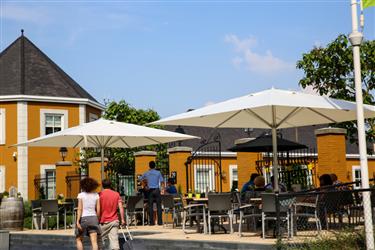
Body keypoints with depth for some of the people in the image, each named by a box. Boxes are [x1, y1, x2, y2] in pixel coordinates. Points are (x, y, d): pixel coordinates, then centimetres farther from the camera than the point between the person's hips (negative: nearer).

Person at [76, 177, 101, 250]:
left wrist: (78, 221, -11)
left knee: (78, 239, 13)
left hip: (83, 218, -2)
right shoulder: (96, 195, 5)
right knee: (94, 241, -2)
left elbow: (80, 209, -9)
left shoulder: (81, 195, -2)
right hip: (93, 217, 2)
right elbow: (98, 210, 3)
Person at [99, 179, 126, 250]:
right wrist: (122, 219, 6)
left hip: (103, 222, -2)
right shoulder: (116, 194, 4)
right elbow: (121, 207, 0)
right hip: (114, 221, 2)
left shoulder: (100, 195, -4)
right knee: (114, 239, -3)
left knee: (101, 240, 10)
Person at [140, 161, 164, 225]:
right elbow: (162, 182, -4)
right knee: (158, 206, 1)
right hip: (157, 190, -1)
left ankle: (151, 222, 1)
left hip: (150, 190, 1)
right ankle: (160, 222, -2)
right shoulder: (158, 173, 1)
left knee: (150, 206, 3)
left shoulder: (146, 173, 5)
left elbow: (140, 179, 19)